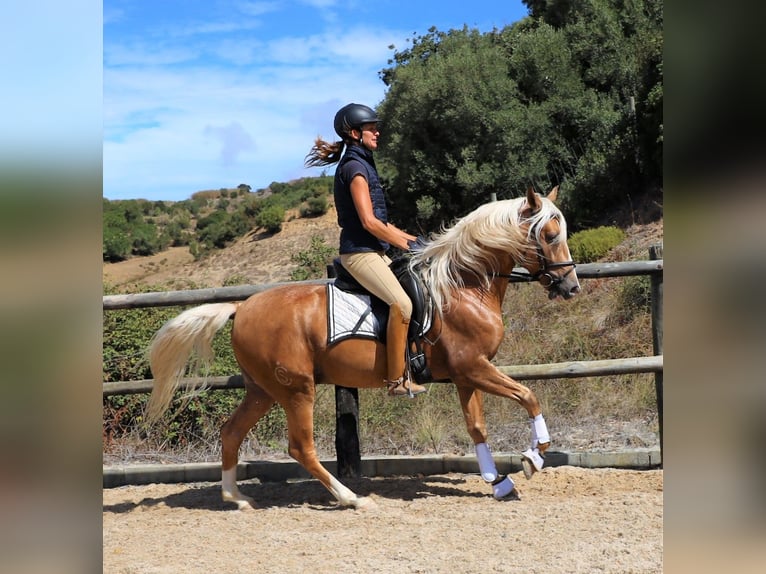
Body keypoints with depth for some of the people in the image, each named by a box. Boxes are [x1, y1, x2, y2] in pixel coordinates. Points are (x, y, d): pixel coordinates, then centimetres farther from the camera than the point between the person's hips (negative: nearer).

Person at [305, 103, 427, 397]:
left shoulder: (362, 164, 19)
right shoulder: (354, 167, -12)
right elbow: (368, 221, -19)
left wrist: (411, 238, 14)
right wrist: (406, 244, -10)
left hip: (375, 251, 11)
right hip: (360, 252, -11)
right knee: (401, 304, -26)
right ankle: (396, 380, -23)